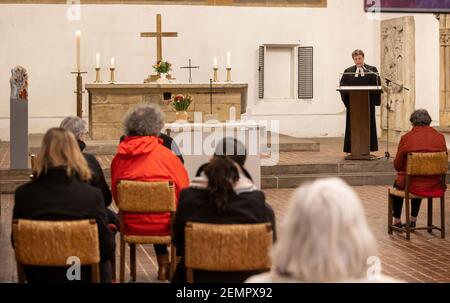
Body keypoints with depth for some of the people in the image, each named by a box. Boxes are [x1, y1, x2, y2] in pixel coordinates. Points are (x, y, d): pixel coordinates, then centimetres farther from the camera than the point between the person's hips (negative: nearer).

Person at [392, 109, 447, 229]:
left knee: (397, 183, 33)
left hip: (412, 185, -3)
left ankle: (397, 220, 38)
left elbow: (397, 165, -4)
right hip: (434, 185, 3)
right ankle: (413, 220, 45)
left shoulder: (406, 138, -13)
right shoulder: (440, 137, -5)